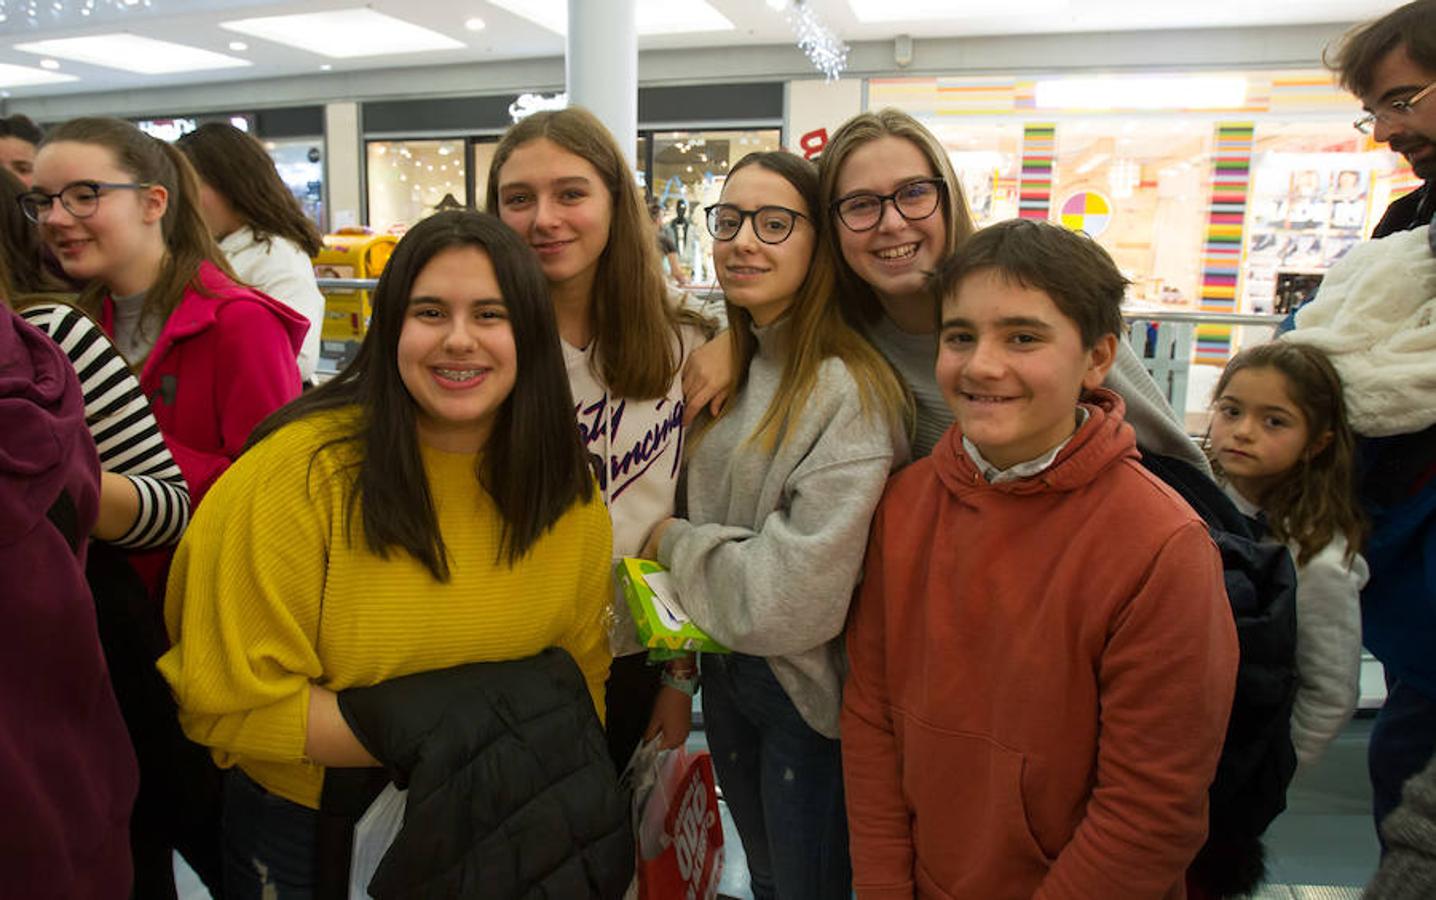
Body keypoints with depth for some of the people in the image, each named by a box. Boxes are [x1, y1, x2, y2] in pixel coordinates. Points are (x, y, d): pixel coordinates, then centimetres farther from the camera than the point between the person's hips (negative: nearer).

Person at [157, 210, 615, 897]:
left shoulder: (569, 496, -11)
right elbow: (232, 702, -21)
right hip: (303, 831, -2)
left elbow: (580, 678, 0)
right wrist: (430, 740, -23)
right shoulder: (303, 471, -23)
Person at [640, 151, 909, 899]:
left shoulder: (852, 392, -24)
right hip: (724, 672, 7)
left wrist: (673, 543, -13)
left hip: (806, 695, -7)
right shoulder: (728, 369, 3)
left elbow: (801, 590, -27)